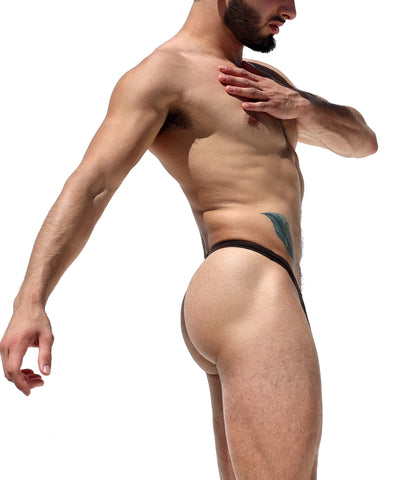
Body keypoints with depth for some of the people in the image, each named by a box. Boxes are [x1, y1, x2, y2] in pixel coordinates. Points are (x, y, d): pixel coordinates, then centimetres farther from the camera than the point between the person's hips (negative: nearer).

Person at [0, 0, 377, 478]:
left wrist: (300, 106, 2)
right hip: (250, 284, -10)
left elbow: (362, 141, 24)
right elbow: (89, 184, -15)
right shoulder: (164, 72, -3)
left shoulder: (265, 80, 24)